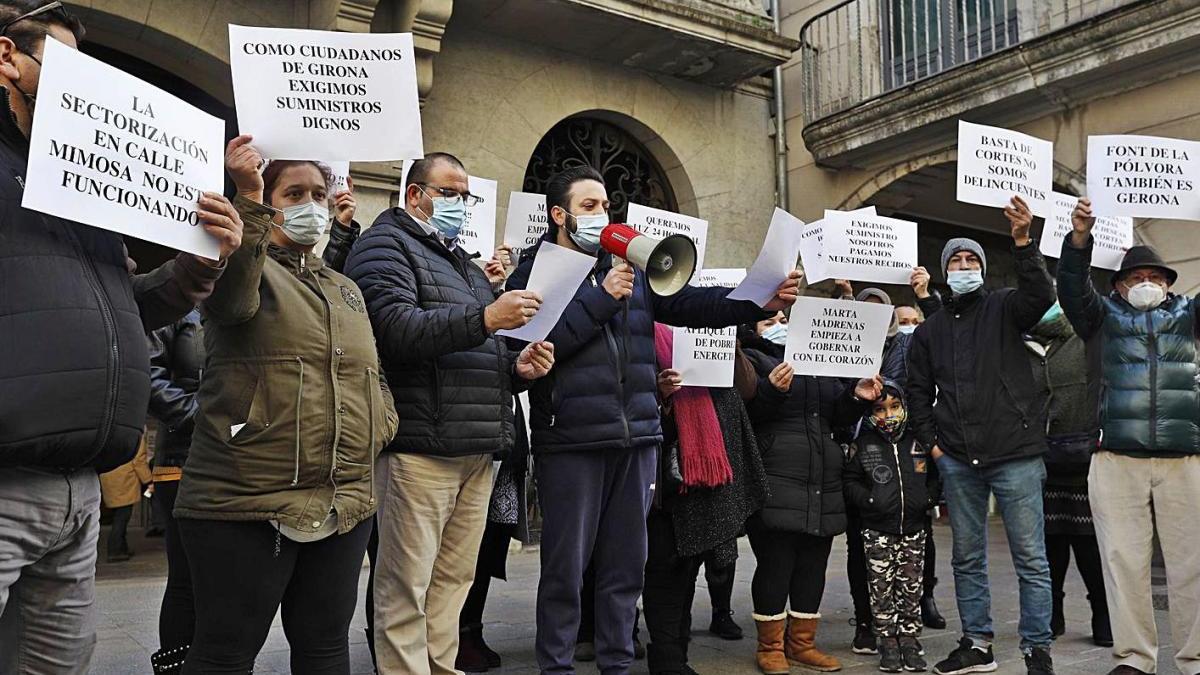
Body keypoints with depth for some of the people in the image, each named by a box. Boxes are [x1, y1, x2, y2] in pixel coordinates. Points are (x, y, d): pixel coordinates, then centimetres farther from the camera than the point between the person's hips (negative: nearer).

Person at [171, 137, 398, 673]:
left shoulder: (345, 290, 20)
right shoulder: (243, 264, 1)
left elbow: (374, 378, 24)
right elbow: (232, 297, -25)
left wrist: (376, 428, 5)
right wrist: (249, 201, -34)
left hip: (345, 504, 6)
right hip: (247, 504, -6)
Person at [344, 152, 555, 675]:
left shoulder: (464, 266, 27)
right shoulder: (387, 246, 2)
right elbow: (395, 329, -16)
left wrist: (517, 367, 8)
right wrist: (483, 318, -21)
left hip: (477, 451, 8)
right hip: (420, 448, -8)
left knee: (453, 580, 10)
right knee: (406, 586, -3)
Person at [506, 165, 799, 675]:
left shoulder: (632, 269, 15)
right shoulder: (536, 270, 0)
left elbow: (691, 303, 4)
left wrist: (760, 302, -9)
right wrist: (601, 297, -15)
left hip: (635, 438, 5)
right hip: (571, 441, -5)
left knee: (626, 564, 13)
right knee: (565, 565, 3)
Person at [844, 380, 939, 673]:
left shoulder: (918, 442, 5)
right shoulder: (862, 446, -2)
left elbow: (935, 475, 13)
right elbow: (850, 482, -1)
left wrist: (928, 499, -2)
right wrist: (870, 500, -13)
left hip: (913, 530, 2)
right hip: (878, 532, -2)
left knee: (911, 588, 8)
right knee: (882, 589, 4)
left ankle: (909, 639, 19)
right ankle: (888, 641, 14)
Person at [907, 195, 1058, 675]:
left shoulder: (1004, 308, 4)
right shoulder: (930, 330, 14)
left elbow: (1042, 296, -18)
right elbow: (919, 392, 16)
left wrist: (1022, 242, -28)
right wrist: (931, 442, 6)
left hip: (1015, 454, -4)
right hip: (957, 460, 4)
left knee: (1031, 558, 1)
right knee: (967, 558, 11)